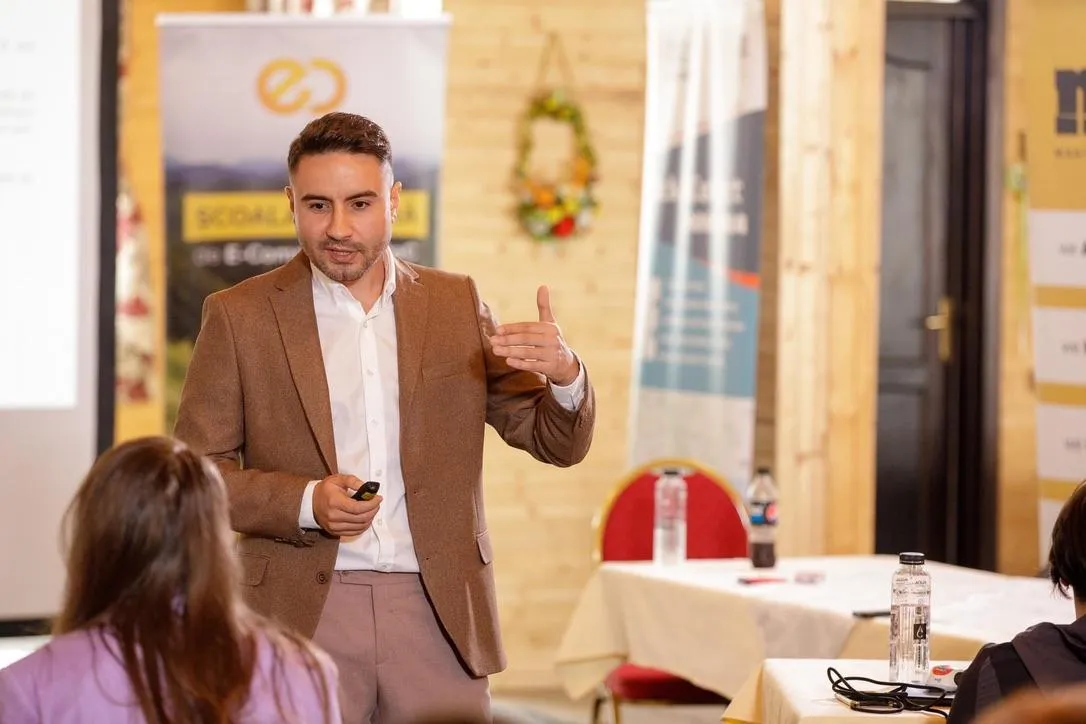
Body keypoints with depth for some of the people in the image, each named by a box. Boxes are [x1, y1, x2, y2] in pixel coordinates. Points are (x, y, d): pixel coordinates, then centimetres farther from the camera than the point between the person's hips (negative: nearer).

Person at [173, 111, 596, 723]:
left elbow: (558, 443, 8)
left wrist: (564, 374, -14)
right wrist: (306, 502, -14)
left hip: (438, 615, 2)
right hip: (304, 617, -2)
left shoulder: (456, 305, 8)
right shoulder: (240, 317, 2)